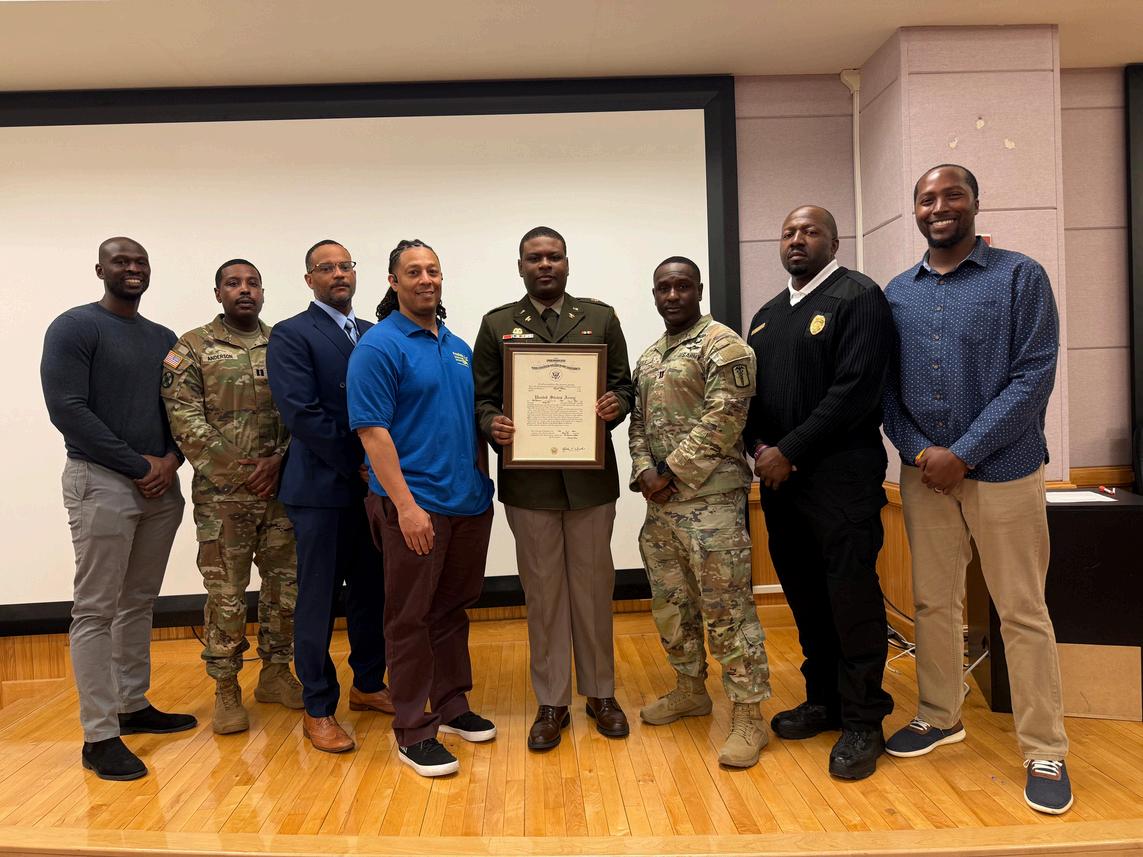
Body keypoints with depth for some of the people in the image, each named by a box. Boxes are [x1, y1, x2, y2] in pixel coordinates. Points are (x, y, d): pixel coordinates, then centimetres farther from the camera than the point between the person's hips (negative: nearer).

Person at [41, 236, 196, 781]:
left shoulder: (164, 339, 14)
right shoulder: (74, 327, -4)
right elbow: (67, 410, -13)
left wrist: (171, 459, -6)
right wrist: (138, 465, -14)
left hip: (161, 486, 6)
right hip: (101, 484, -6)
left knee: (139, 604, 13)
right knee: (96, 610, -2)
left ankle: (133, 706, 25)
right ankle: (99, 736, 5)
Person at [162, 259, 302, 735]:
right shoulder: (193, 347, 1)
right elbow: (184, 418, -7)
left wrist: (278, 462, -9)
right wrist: (233, 470, -11)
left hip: (281, 487, 3)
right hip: (222, 494, -3)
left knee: (287, 583, 10)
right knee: (225, 592, 3)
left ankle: (275, 672, 27)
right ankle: (226, 689, 17)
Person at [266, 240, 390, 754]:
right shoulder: (291, 335, -4)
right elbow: (301, 413, -13)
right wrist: (357, 466, -13)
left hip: (374, 485, 6)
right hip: (322, 486, -5)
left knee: (371, 593, 13)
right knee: (318, 600, 3)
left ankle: (368, 684, 30)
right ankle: (318, 709, 17)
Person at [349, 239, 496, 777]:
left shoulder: (459, 347, 14)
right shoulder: (379, 346, -7)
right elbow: (372, 431, -14)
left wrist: (482, 479, 9)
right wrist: (406, 504, -20)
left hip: (470, 501, 7)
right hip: (414, 505, -7)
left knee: (453, 610, 17)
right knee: (411, 618, 3)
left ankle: (452, 706, 32)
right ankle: (414, 731, 15)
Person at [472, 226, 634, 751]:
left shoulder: (600, 317, 8)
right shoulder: (497, 324, 7)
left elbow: (623, 384, 8)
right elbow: (482, 397, 5)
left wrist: (616, 406, -14)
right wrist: (491, 425, -16)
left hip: (591, 475, 1)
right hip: (528, 477, 0)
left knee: (594, 585, 10)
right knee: (542, 590, 7)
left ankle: (600, 692, 26)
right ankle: (551, 702, 20)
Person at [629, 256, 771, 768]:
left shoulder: (722, 344, -7)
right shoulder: (648, 358, 17)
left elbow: (722, 420, -15)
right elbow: (638, 423, 15)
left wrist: (670, 471, -15)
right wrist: (644, 471, -3)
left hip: (711, 498, -8)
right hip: (661, 501, 8)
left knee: (727, 609, -3)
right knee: (670, 603, 17)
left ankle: (749, 717, 7)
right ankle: (690, 689, 34)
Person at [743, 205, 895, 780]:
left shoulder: (858, 297, -6)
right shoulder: (767, 315, 18)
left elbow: (855, 390, -16)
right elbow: (751, 392, 17)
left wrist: (790, 452, -16)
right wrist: (759, 447, -2)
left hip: (840, 477, -7)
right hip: (779, 476, 7)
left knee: (851, 597, -1)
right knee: (805, 596, 14)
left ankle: (863, 721, 13)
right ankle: (824, 700, 29)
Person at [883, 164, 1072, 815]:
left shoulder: (1021, 277, -3)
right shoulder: (897, 293, 8)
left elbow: (1034, 376, -11)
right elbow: (887, 386, 7)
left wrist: (962, 454, -16)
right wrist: (918, 451, -9)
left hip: (1002, 471, -3)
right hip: (924, 473, 4)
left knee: (1023, 613, 3)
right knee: (934, 603, 13)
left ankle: (1046, 753, 17)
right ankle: (941, 717, 31)